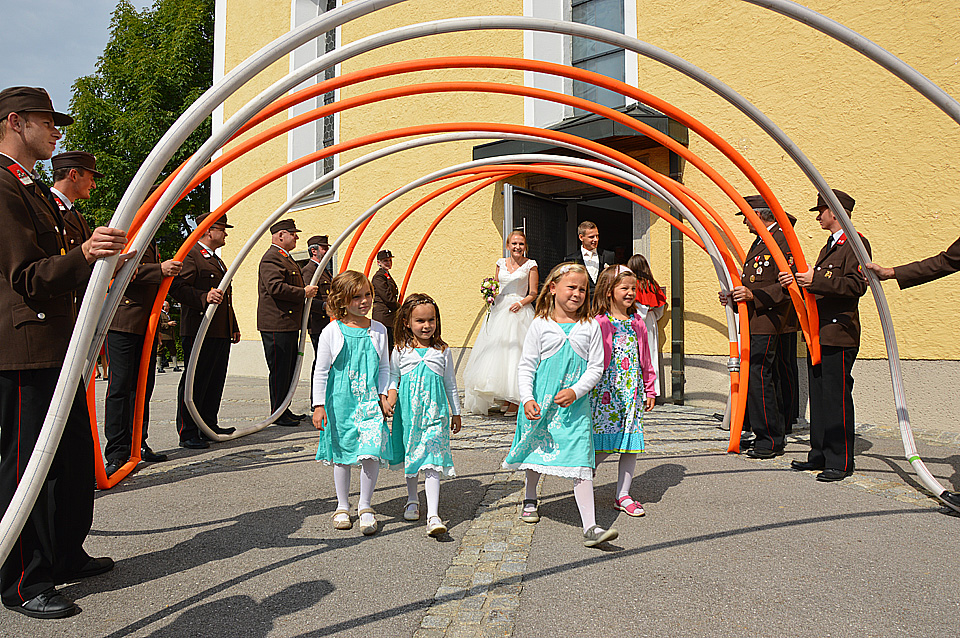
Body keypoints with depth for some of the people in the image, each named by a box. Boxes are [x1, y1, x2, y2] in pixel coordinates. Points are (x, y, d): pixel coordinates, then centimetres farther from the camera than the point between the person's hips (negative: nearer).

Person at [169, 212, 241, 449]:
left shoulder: (217, 260, 26)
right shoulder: (190, 255, -6)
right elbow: (178, 288, -19)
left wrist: (233, 328, 28)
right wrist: (204, 297, -33)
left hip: (221, 333, 10)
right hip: (199, 331, -10)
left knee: (215, 381, 13)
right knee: (195, 382, -5)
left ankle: (208, 426, 22)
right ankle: (188, 433, 2)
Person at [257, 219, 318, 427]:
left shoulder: (286, 258, 21)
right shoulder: (271, 258, -12)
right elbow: (275, 287, -24)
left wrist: (307, 291, 13)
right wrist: (304, 293, -16)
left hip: (290, 324, 11)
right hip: (277, 325, -11)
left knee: (289, 369, 14)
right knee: (280, 369, -4)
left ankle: (284, 409, 23)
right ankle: (277, 413, 4)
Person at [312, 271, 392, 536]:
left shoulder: (378, 330, 3)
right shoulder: (332, 332, -6)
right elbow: (321, 372, -2)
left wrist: (383, 395, -1)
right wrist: (319, 406, -5)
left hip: (370, 401, 1)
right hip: (340, 402, -1)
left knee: (371, 452, -9)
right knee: (341, 453, 11)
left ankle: (365, 506, 9)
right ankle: (343, 506, 28)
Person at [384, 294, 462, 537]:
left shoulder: (442, 351, 4)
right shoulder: (401, 351, 3)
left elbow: (450, 384, 11)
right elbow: (393, 378, 12)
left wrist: (456, 413, 14)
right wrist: (390, 398, -7)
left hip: (434, 411, -2)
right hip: (408, 410, 2)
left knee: (431, 461, -11)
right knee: (409, 457, 14)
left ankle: (433, 515, -14)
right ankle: (412, 501, 37)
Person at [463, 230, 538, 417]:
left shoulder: (530, 265, 1)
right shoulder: (501, 263, 12)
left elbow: (533, 293, -1)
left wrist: (521, 303, -17)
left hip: (519, 311, -4)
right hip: (499, 309, 4)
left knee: (515, 351, -9)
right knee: (497, 350, 1)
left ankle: (514, 401, -4)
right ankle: (505, 398, 12)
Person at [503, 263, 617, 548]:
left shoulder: (590, 326, 2)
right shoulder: (540, 325, -1)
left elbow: (596, 367, 1)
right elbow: (526, 366, 0)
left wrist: (575, 391, -14)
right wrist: (527, 399, -11)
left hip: (575, 405, 0)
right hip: (541, 403, 1)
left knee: (580, 460, -9)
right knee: (536, 450, 18)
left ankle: (590, 527, -8)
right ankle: (530, 499, 45)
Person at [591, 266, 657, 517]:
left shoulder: (637, 323, 11)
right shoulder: (599, 323, -6)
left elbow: (645, 359, 16)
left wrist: (650, 390, 16)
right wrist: (586, 388, -9)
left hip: (632, 392, 5)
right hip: (605, 391, -5)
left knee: (631, 444, 5)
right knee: (606, 443, -6)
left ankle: (623, 496, 17)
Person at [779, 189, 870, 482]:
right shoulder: (829, 246, 23)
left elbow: (856, 285, -20)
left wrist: (816, 279, -21)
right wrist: (799, 280, 8)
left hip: (839, 335, -10)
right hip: (819, 333, 10)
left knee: (837, 398, -6)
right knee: (818, 397, 12)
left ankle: (840, 462, 2)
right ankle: (820, 454, 21)